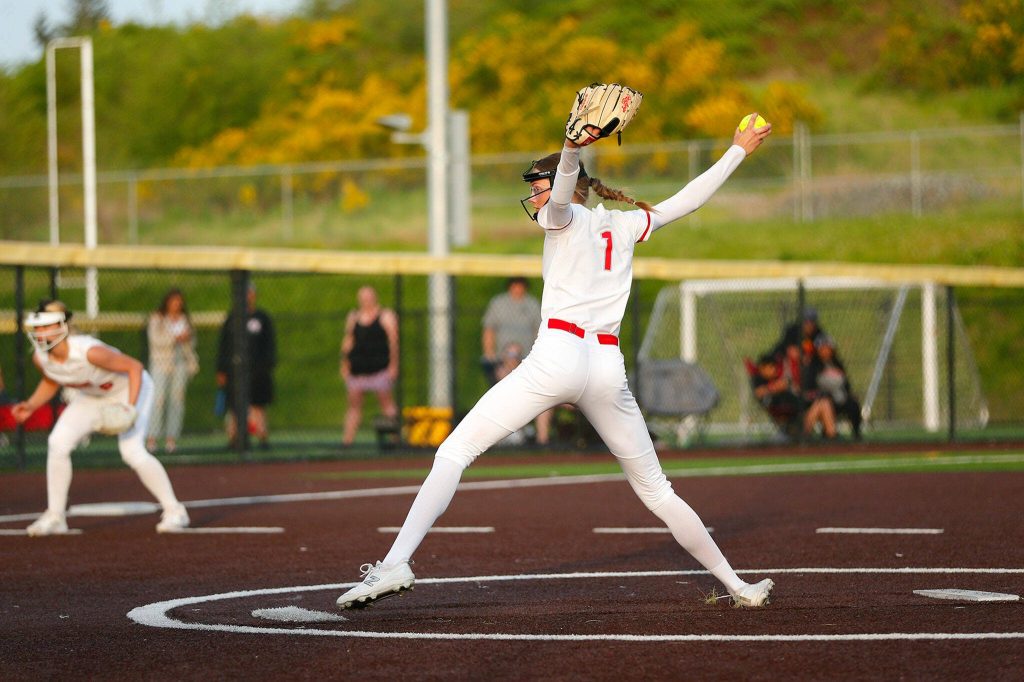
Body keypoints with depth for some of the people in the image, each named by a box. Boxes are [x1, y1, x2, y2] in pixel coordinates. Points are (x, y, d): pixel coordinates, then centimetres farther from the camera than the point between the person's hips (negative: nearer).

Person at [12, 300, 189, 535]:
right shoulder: (40, 357, -17)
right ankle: (55, 517, 3)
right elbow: (51, 381, 7)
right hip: (90, 398, 7)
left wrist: (130, 407, -37)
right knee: (58, 443, -8)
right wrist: (31, 405, -10)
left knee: (132, 451, -22)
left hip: (131, 389, -7)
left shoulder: (90, 352, -38)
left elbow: (134, 367, -29)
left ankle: (174, 511, -6)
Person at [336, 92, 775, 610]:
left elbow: (565, 183, -16)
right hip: (609, 368, 6)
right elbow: (689, 199, 27)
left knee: (454, 452, -6)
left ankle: (397, 563, -21)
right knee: (655, 489, 17)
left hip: (558, 356, -6)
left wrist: (574, 148, -37)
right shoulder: (627, 225, 20)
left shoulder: (564, 217, 6)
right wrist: (738, 151, 38)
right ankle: (736, 585, 20)